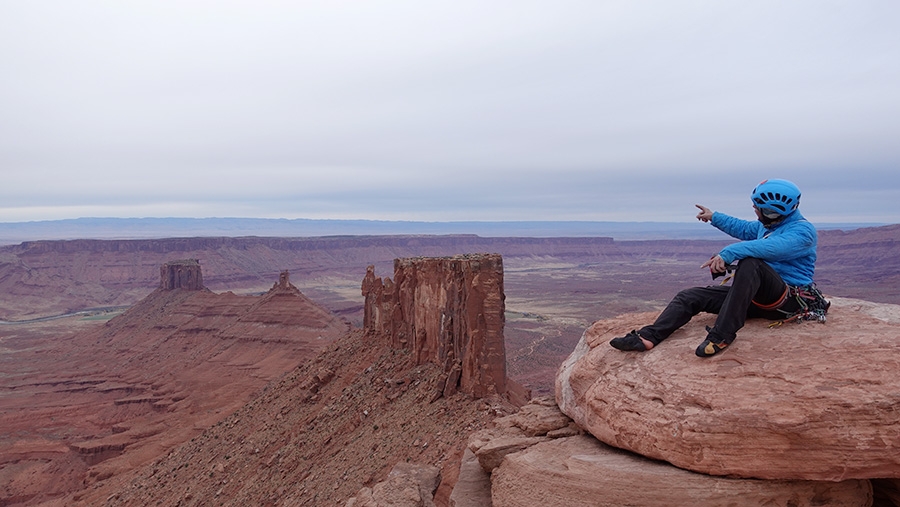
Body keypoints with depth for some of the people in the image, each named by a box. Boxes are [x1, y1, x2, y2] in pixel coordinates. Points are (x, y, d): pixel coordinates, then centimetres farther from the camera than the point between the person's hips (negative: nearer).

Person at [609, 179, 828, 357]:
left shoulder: (802, 230, -11)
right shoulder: (767, 226, 16)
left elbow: (772, 247, -32)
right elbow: (744, 229, 38)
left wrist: (728, 253, -38)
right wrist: (714, 217, 44)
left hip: (788, 299, -9)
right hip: (757, 295, 9)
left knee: (750, 263, -40)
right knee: (691, 296, -7)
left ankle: (722, 335, -40)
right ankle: (648, 337, -25)